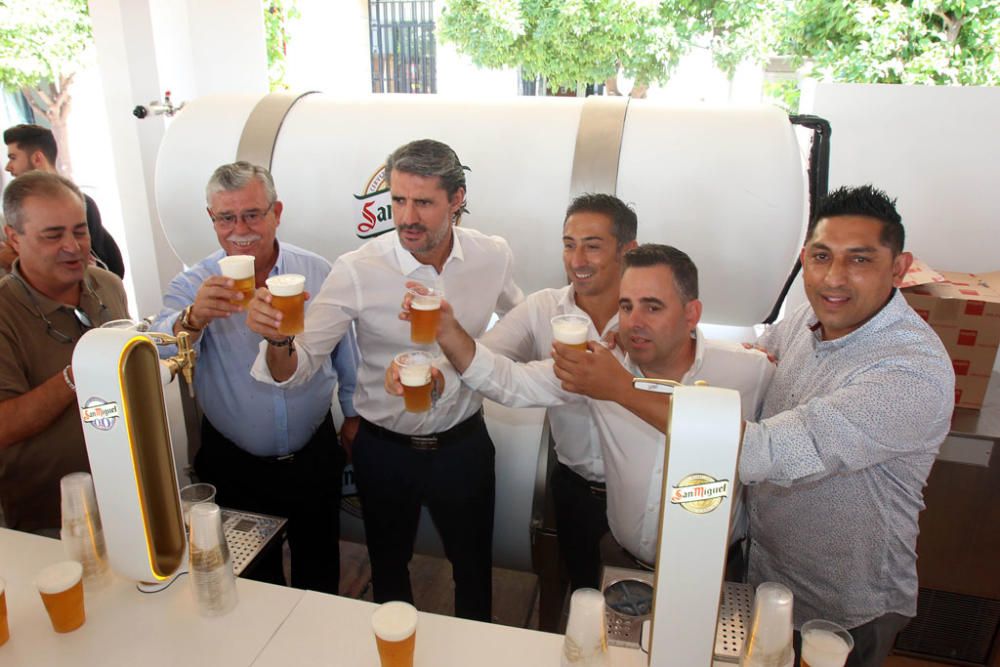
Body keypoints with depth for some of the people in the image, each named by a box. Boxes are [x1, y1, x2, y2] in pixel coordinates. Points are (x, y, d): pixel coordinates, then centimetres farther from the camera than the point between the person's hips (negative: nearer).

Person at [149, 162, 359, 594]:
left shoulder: (318, 273, -6)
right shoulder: (192, 287, -12)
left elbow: (344, 349, 6)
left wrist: (354, 413, 12)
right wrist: (193, 320, -47)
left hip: (314, 456, 1)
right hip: (234, 465, -1)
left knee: (321, 568, 21)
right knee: (253, 576, 21)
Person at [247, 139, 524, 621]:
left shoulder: (493, 256, -11)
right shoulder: (357, 271, -20)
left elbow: (519, 315, 12)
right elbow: (297, 368, -22)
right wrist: (278, 341, -42)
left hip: (464, 444, 2)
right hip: (384, 449, -1)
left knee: (474, 566, 22)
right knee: (388, 565, 23)